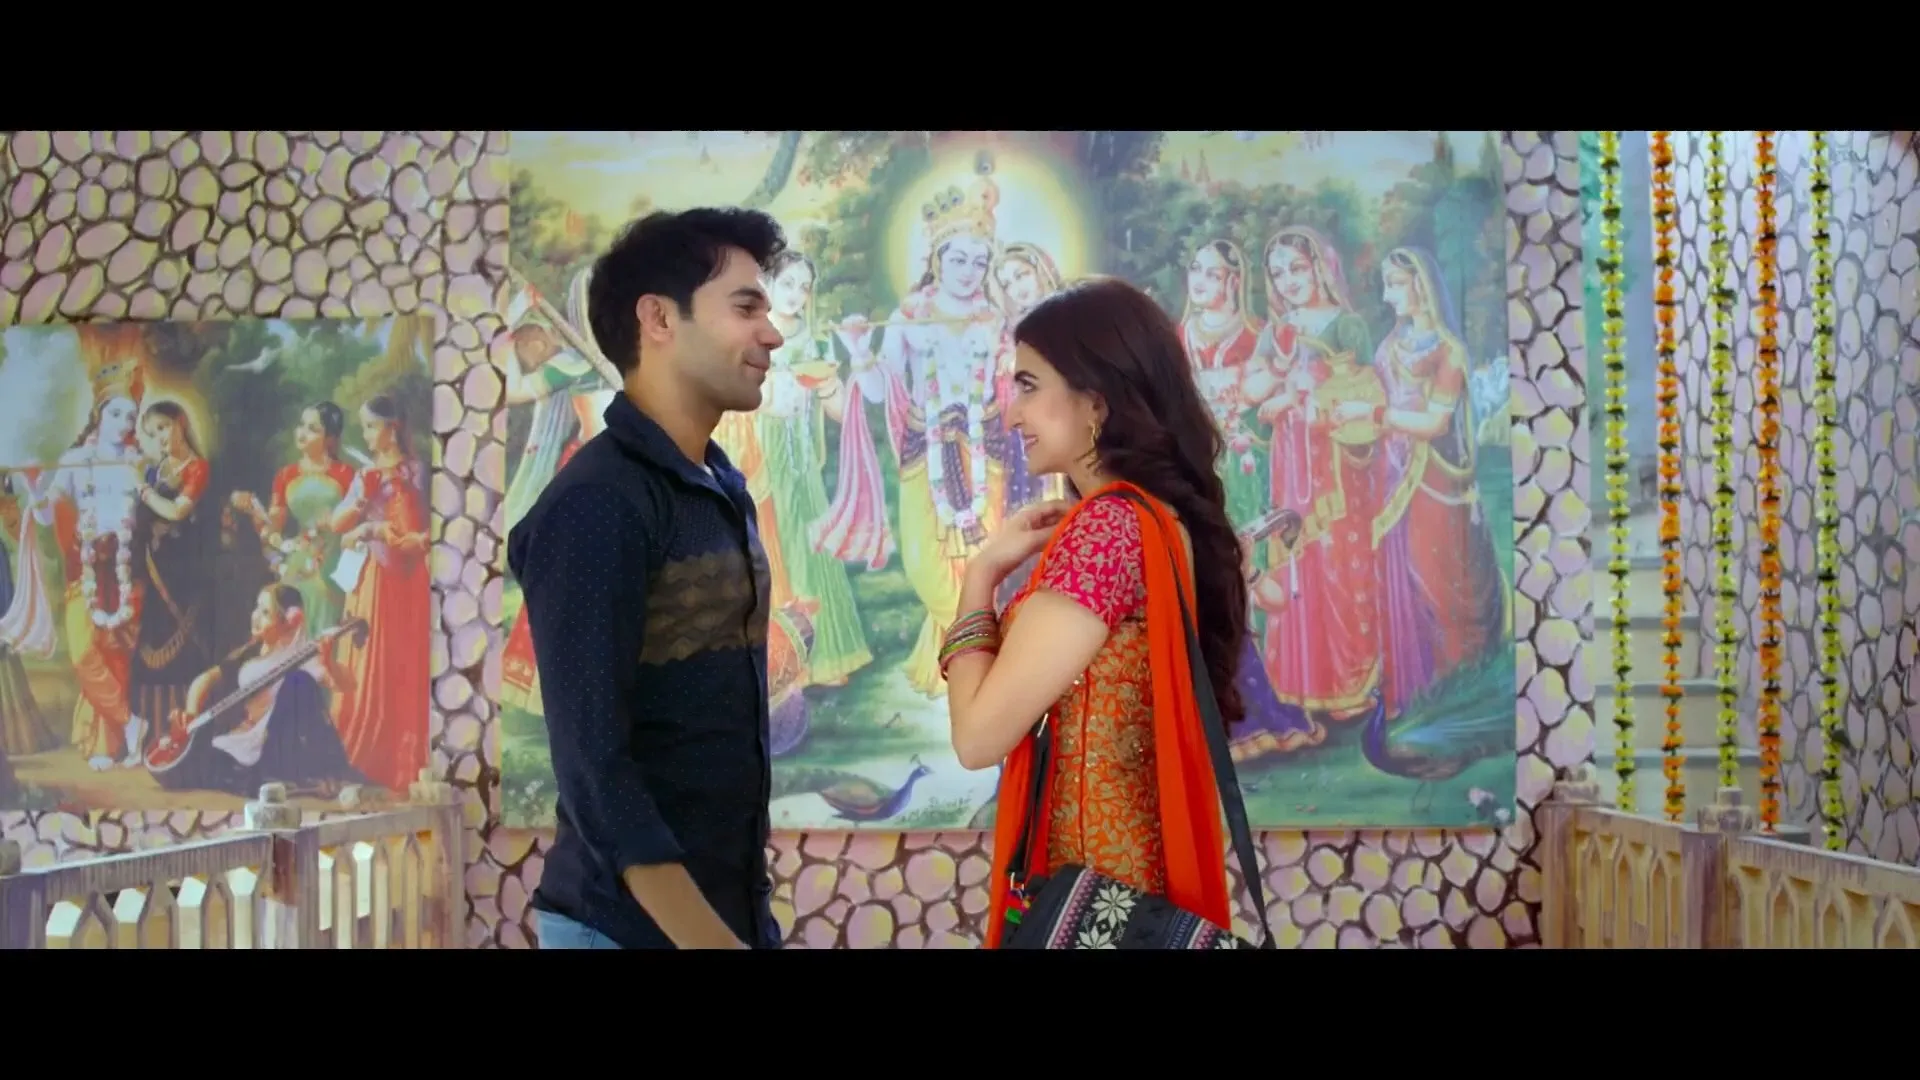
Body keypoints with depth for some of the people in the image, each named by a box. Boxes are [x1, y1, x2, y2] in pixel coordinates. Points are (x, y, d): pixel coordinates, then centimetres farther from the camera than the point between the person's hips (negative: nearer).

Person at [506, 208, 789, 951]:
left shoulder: (722, 489, 8)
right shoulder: (596, 505, -16)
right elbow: (593, 769, -20)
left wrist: (744, 923, 10)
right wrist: (711, 941, -22)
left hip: (730, 907, 7)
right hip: (633, 923, -7)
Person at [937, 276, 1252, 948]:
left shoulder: (1106, 524, -19)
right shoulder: (1161, 518, 10)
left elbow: (980, 734, -19)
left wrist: (983, 572, -9)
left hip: (1088, 884, -9)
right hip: (1144, 873, 9)